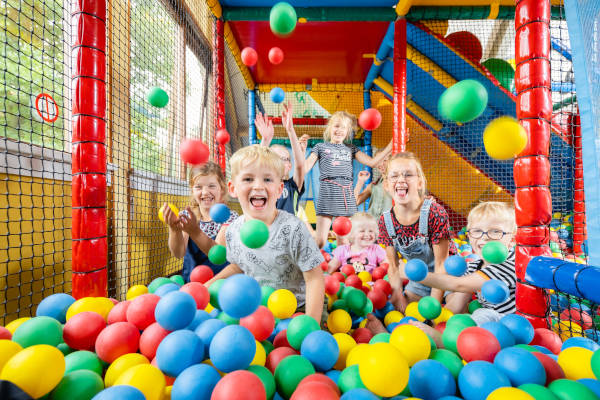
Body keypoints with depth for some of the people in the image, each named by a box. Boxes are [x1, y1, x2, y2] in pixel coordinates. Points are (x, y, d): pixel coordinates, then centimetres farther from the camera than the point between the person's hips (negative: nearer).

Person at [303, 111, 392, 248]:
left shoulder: (351, 149, 20)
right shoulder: (321, 147, 13)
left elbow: (371, 162, 11)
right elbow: (304, 168, 6)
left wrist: (390, 146, 7)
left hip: (346, 194, 3)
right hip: (327, 192, -3)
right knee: (320, 241, -7)